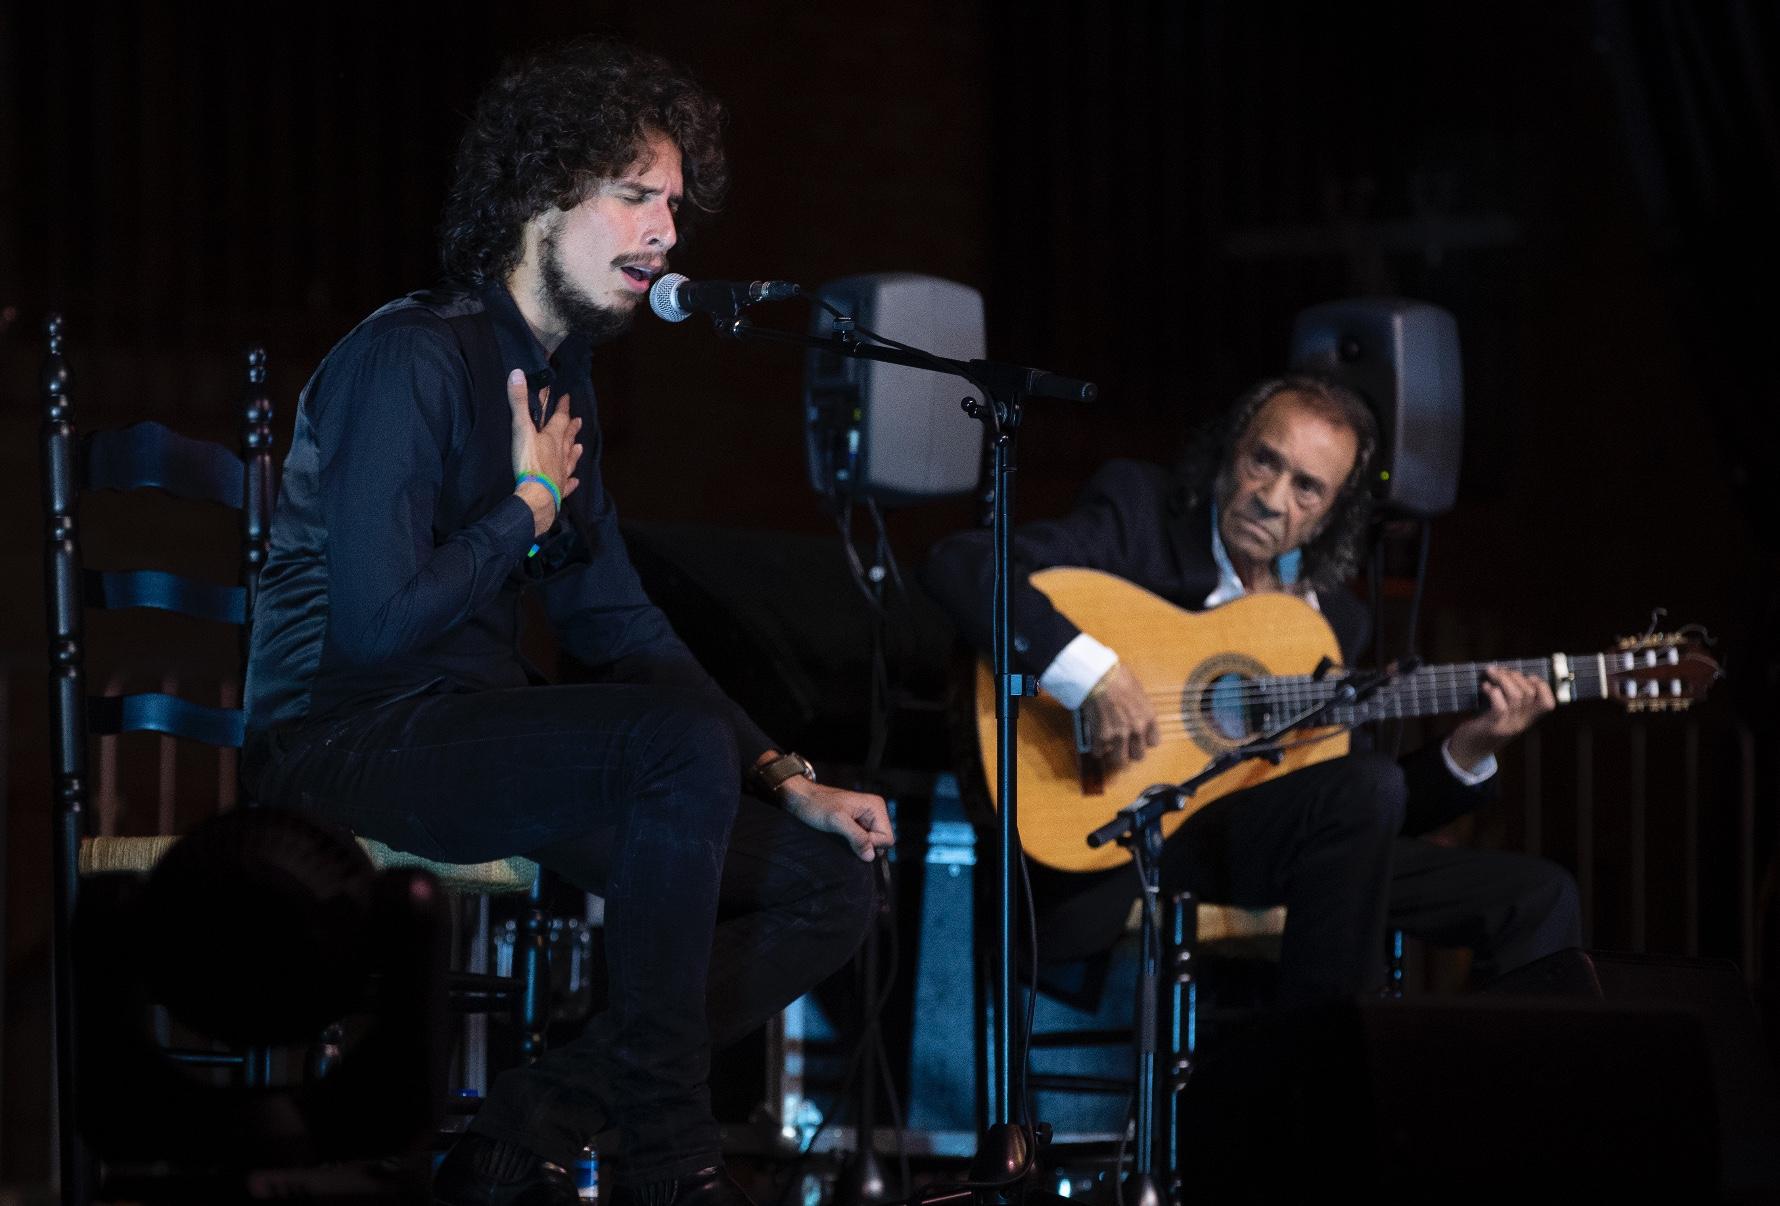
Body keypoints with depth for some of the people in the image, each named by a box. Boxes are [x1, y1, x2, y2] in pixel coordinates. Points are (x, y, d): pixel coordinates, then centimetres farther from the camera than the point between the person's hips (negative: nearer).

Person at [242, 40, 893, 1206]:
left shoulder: (559, 367, 14)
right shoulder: (410, 357, -15)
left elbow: (616, 620, 19)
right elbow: (375, 623, -25)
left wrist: (784, 779, 9)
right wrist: (530, 510, -9)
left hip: (472, 728, 9)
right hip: (345, 745, -9)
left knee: (832, 880, -2)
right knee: (679, 745, -34)